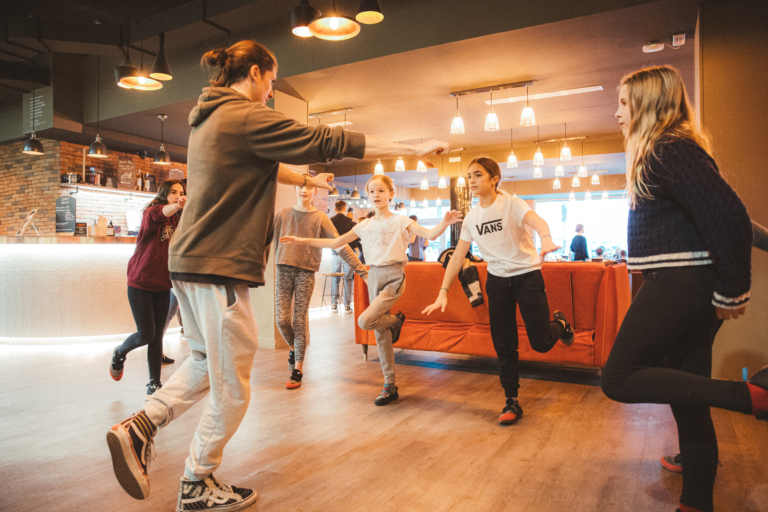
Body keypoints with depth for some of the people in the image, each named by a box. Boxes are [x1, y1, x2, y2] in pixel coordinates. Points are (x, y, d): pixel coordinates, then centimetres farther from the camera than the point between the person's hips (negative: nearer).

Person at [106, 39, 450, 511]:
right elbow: (329, 141, -15)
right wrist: (415, 149, -9)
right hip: (221, 267, -10)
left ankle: (140, 428, 18)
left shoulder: (208, 119, 17)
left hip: (190, 262, 10)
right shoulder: (248, 117, -13)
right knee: (231, 388, 5)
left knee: (208, 362, 26)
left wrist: (306, 180, 30)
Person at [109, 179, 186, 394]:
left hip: (162, 286, 5)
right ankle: (119, 352, 29)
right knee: (146, 334, -3)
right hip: (140, 283, -5)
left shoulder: (177, 222, 5)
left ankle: (154, 383, 18)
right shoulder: (150, 213, -11)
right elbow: (157, 215, -37)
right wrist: (176, 206, -57)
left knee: (157, 337, 7)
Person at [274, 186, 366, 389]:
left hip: (306, 273, -2)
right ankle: (293, 348, 30)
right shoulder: (283, 214, 10)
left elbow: (340, 246, -1)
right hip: (284, 270, 2)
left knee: (300, 321, -1)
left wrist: (362, 271, -7)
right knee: (282, 319, -2)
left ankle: (298, 369, 10)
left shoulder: (320, 218, 3)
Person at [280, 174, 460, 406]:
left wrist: (445, 222, -35)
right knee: (381, 334, 7)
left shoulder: (400, 221, -2)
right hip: (374, 276, 5)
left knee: (365, 321, -23)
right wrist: (302, 240, 12)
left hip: (394, 276, -5)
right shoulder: (364, 226, 10)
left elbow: (430, 234, -14)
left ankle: (396, 320, 11)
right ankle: (390, 387, 17)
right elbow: (335, 243, 14)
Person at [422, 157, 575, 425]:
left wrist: (546, 239, -57)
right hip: (497, 280, 4)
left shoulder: (512, 204, -13)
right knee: (503, 345, 3)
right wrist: (443, 292, -8)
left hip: (527, 275, -4)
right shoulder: (471, 217, 1)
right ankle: (512, 402, 16)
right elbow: (457, 257, 0)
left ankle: (560, 324, 33)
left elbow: (537, 221, -34)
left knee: (540, 342, -2)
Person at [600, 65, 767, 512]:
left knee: (619, 379, -7)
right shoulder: (664, 150, 18)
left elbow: (729, 216, -24)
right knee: (688, 403, 13)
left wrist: (732, 293, -17)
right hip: (682, 286, 10)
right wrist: (725, 289, 22)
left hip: (681, 283, -10)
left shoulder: (670, 150, -14)